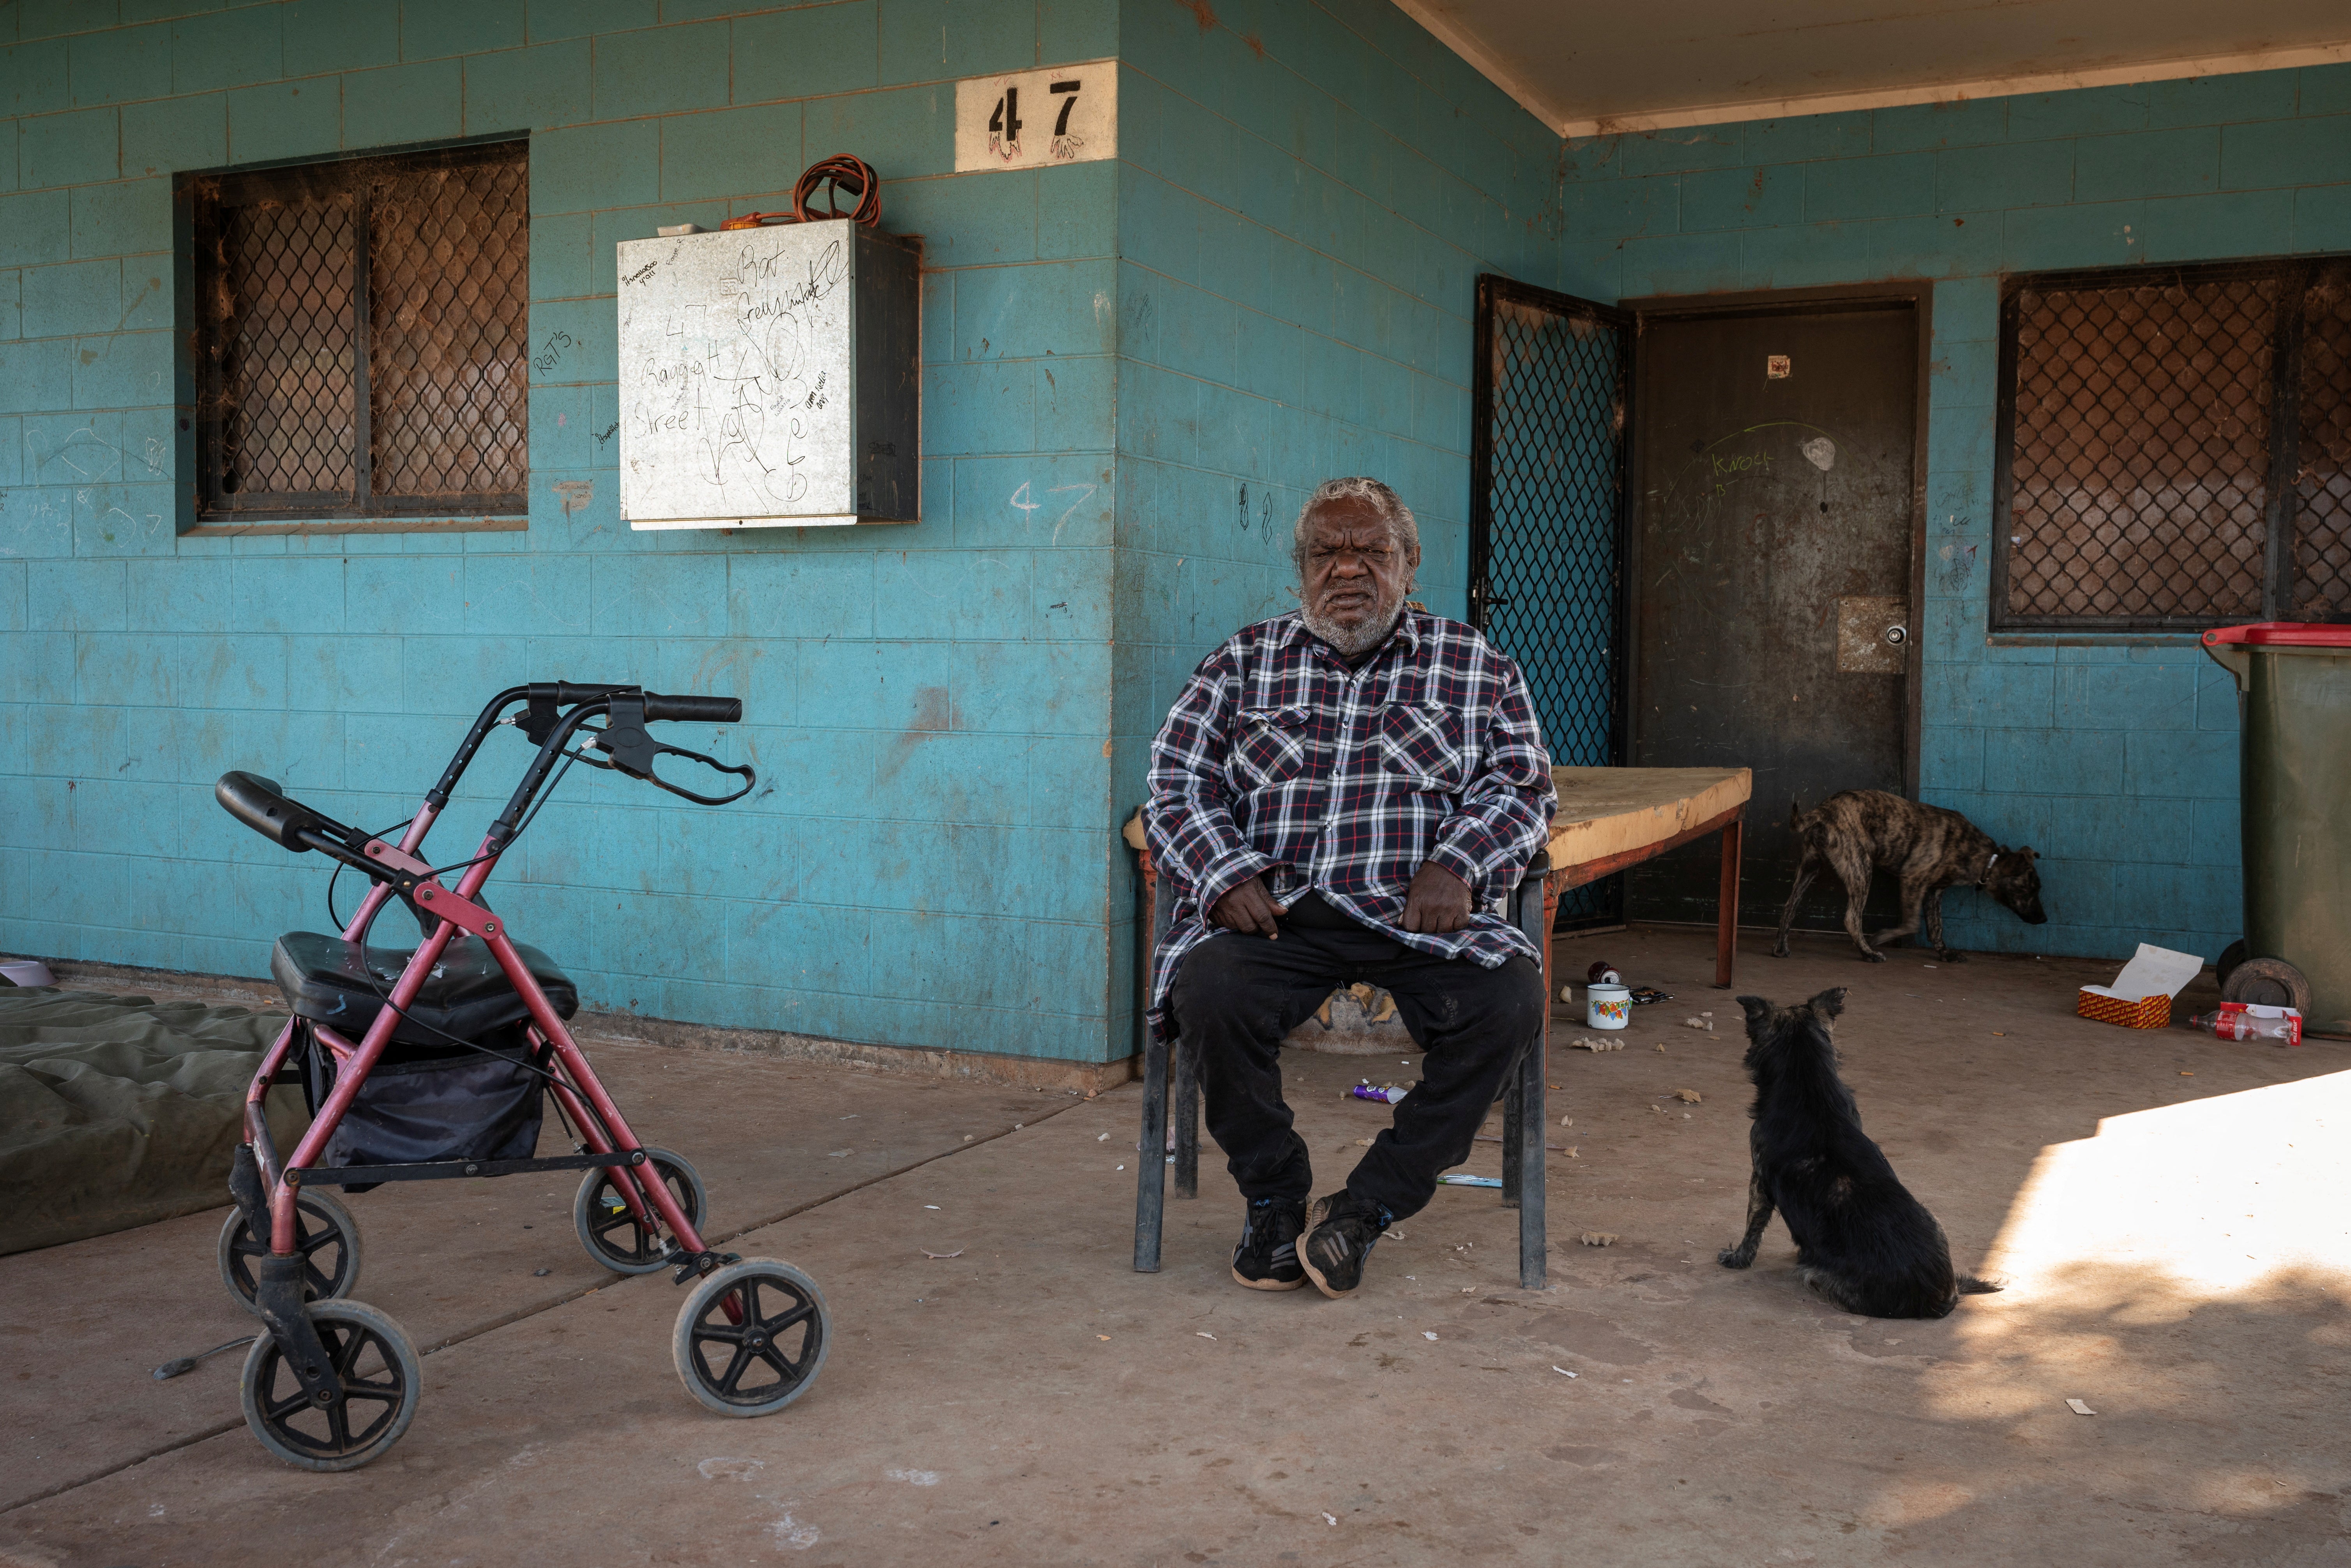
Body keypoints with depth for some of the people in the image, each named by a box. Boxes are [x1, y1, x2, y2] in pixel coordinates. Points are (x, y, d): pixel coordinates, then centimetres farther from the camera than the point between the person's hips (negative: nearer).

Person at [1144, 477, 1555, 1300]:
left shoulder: (1477, 666, 15)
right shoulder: (1243, 663, 15)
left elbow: (1522, 786, 9)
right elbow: (1178, 782, 9)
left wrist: (1457, 864, -11)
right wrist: (1227, 875, -10)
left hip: (1421, 916, 0)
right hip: (1277, 911, 0)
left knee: (1508, 1000, -29)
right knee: (1208, 992, -31)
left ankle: (1364, 1207, -14)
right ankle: (1276, 1200, -5)